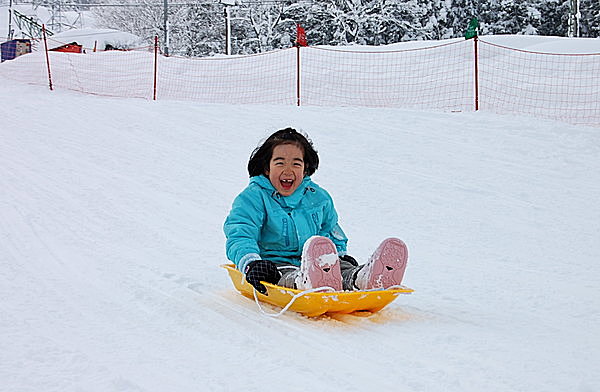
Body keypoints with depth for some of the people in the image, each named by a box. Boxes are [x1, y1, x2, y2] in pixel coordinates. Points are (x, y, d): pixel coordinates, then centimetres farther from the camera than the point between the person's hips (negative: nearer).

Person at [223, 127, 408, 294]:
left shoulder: (318, 197, 20)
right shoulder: (252, 198, 2)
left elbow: (331, 229, 36)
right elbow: (240, 235, -11)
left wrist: (340, 254, 14)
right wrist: (251, 263, -32)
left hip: (316, 263, 4)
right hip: (274, 264, -4)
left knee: (345, 268, -32)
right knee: (286, 275, -43)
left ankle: (363, 279, -67)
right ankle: (302, 282, -79)